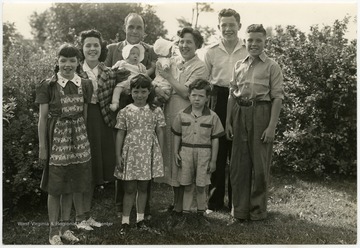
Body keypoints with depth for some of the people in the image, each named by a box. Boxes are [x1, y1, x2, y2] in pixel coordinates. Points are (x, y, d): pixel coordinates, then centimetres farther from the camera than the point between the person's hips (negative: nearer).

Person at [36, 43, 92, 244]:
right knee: (55, 187, 4)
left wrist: (83, 137, 7)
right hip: (57, 137, -3)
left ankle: (65, 226, 27)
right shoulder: (48, 86, -5)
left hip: (78, 139, 3)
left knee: (70, 185, 12)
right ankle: (54, 230, 18)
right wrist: (42, 147, -7)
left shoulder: (85, 85, 4)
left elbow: (84, 114, 10)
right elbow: (43, 118, -4)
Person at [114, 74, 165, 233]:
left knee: (143, 187, 13)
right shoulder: (125, 112, -2)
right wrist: (118, 156, -1)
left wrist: (160, 154, 2)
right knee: (129, 188, 4)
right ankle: (125, 220, 16)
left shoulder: (156, 111, 0)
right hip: (130, 154, -1)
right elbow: (120, 134, 1)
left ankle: (140, 218, 28)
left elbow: (160, 133, 4)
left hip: (148, 154, 1)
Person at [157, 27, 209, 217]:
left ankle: (180, 205, 10)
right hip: (169, 115, 7)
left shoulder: (200, 67, -6)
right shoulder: (174, 62, 13)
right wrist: (158, 89, 0)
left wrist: (169, 77, -13)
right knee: (171, 155, 11)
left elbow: (186, 92, -16)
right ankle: (175, 200, 24)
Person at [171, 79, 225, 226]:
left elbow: (215, 139, 1)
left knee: (200, 187, 5)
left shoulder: (212, 117, -2)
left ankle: (201, 213, 21)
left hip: (204, 154, -1)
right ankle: (186, 214, 17)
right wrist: (176, 153, 3)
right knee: (187, 187, 7)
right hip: (186, 153, 1)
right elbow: (177, 136, 10)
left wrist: (213, 160, -1)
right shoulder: (182, 115, 3)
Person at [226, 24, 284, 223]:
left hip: (261, 112, -4)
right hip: (240, 113, 4)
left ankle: (257, 212, 19)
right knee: (238, 164, 7)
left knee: (260, 165, 3)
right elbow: (232, 94, 13)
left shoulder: (272, 67, -1)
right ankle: (239, 210, 20)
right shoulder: (239, 65, 12)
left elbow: (277, 97, -5)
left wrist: (272, 126, -12)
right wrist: (228, 121, 8)